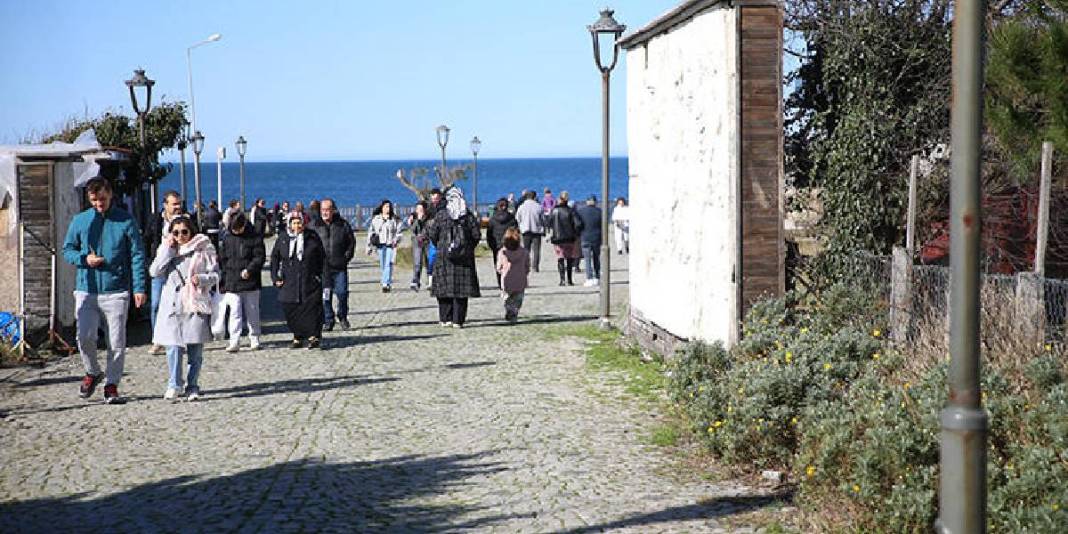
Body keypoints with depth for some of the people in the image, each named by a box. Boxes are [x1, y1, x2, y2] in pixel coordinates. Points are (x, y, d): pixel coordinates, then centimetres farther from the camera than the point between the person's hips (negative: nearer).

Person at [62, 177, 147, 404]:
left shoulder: (126, 221, 1)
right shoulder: (79, 221, 6)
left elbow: (137, 255, 1)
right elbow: (67, 249, 15)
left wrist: (140, 287, -7)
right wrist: (84, 259, -7)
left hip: (116, 291, -1)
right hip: (86, 290, 1)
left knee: (117, 342, 1)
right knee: (85, 337, -10)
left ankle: (111, 385, 14)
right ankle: (92, 372, 17)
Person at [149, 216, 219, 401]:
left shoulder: (202, 250, 4)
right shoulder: (166, 250, 10)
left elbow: (215, 274, 4)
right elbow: (155, 271, -3)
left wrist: (202, 279, -16)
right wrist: (168, 250, -7)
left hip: (196, 304, -1)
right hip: (173, 305, 1)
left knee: (196, 349, 3)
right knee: (174, 347, -6)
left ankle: (192, 386, 14)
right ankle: (174, 384, 7)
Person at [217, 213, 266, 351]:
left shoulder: (255, 237, -3)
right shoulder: (227, 237, 6)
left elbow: (260, 257, -5)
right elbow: (222, 258, 12)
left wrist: (249, 270, -19)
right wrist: (223, 280, 9)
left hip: (251, 282, -1)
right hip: (232, 283, 1)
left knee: (252, 311, 9)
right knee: (235, 312, -6)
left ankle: (254, 339, 21)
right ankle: (234, 342, -7)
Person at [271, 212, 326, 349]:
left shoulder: (312, 237, 0)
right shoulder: (282, 238, 3)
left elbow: (321, 258, 9)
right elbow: (274, 258, 12)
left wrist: (318, 275, 4)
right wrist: (275, 277, 6)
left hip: (310, 281, -2)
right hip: (289, 283, 2)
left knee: (312, 307, -9)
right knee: (291, 311, 3)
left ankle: (314, 336, -2)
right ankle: (297, 337, 15)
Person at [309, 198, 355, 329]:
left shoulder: (342, 224, 5)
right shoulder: (313, 225, 4)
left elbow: (351, 242, 13)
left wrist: (347, 256, 3)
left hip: (339, 266, 0)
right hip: (321, 267, 0)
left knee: (342, 292, -2)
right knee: (325, 295, 1)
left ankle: (342, 316, 21)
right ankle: (328, 320, 12)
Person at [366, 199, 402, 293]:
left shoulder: (394, 219, 5)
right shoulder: (375, 219, 9)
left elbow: (398, 232, 7)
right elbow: (371, 232, 14)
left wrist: (396, 239, -12)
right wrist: (369, 246, 12)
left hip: (390, 245, -2)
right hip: (380, 245, 2)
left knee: (388, 264, -14)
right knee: (383, 265, 5)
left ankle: (386, 284, -19)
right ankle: (389, 284, 17)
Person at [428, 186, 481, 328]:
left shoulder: (440, 215, -3)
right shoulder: (468, 216, 0)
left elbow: (432, 234, -1)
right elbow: (476, 234, -1)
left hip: (444, 256, 0)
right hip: (465, 257, 0)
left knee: (445, 286, 7)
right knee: (461, 288, 2)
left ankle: (445, 319, 7)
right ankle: (458, 320, 0)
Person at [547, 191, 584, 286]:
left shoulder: (553, 211, -4)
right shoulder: (570, 210, -9)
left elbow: (549, 224, 2)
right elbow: (578, 223, -15)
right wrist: (577, 233, 1)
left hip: (557, 238, 0)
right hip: (569, 238, 0)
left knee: (560, 259, 4)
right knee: (570, 259, 13)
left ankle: (562, 279, -11)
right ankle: (569, 280, 15)